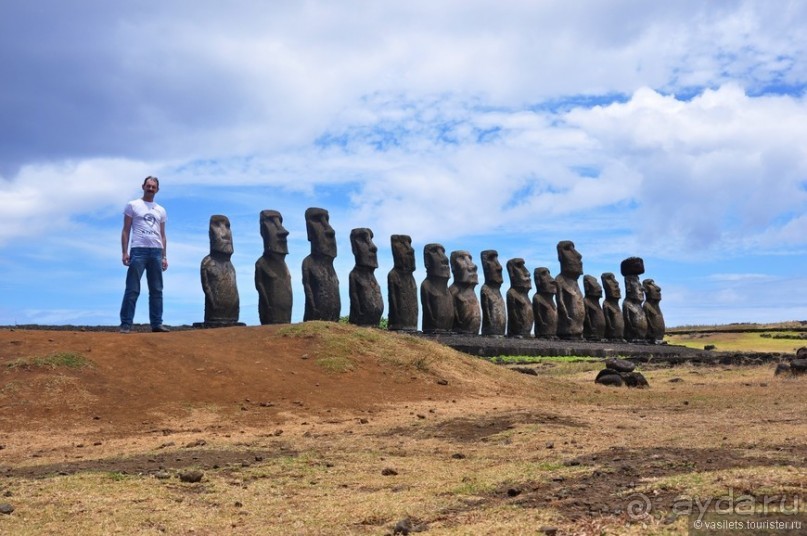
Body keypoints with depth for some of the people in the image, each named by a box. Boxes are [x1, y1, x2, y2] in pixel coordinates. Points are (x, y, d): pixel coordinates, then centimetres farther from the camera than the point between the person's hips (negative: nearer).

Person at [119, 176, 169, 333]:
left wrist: (164, 257, 10)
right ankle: (126, 324, -5)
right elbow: (126, 230, 2)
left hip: (156, 251, 4)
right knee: (132, 289, -7)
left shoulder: (161, 210, 18)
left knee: (156, 290, 4)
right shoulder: (133, 205, 7)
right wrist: (125, 252, -8)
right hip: (138, 250, -4)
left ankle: (156, 323, 8)